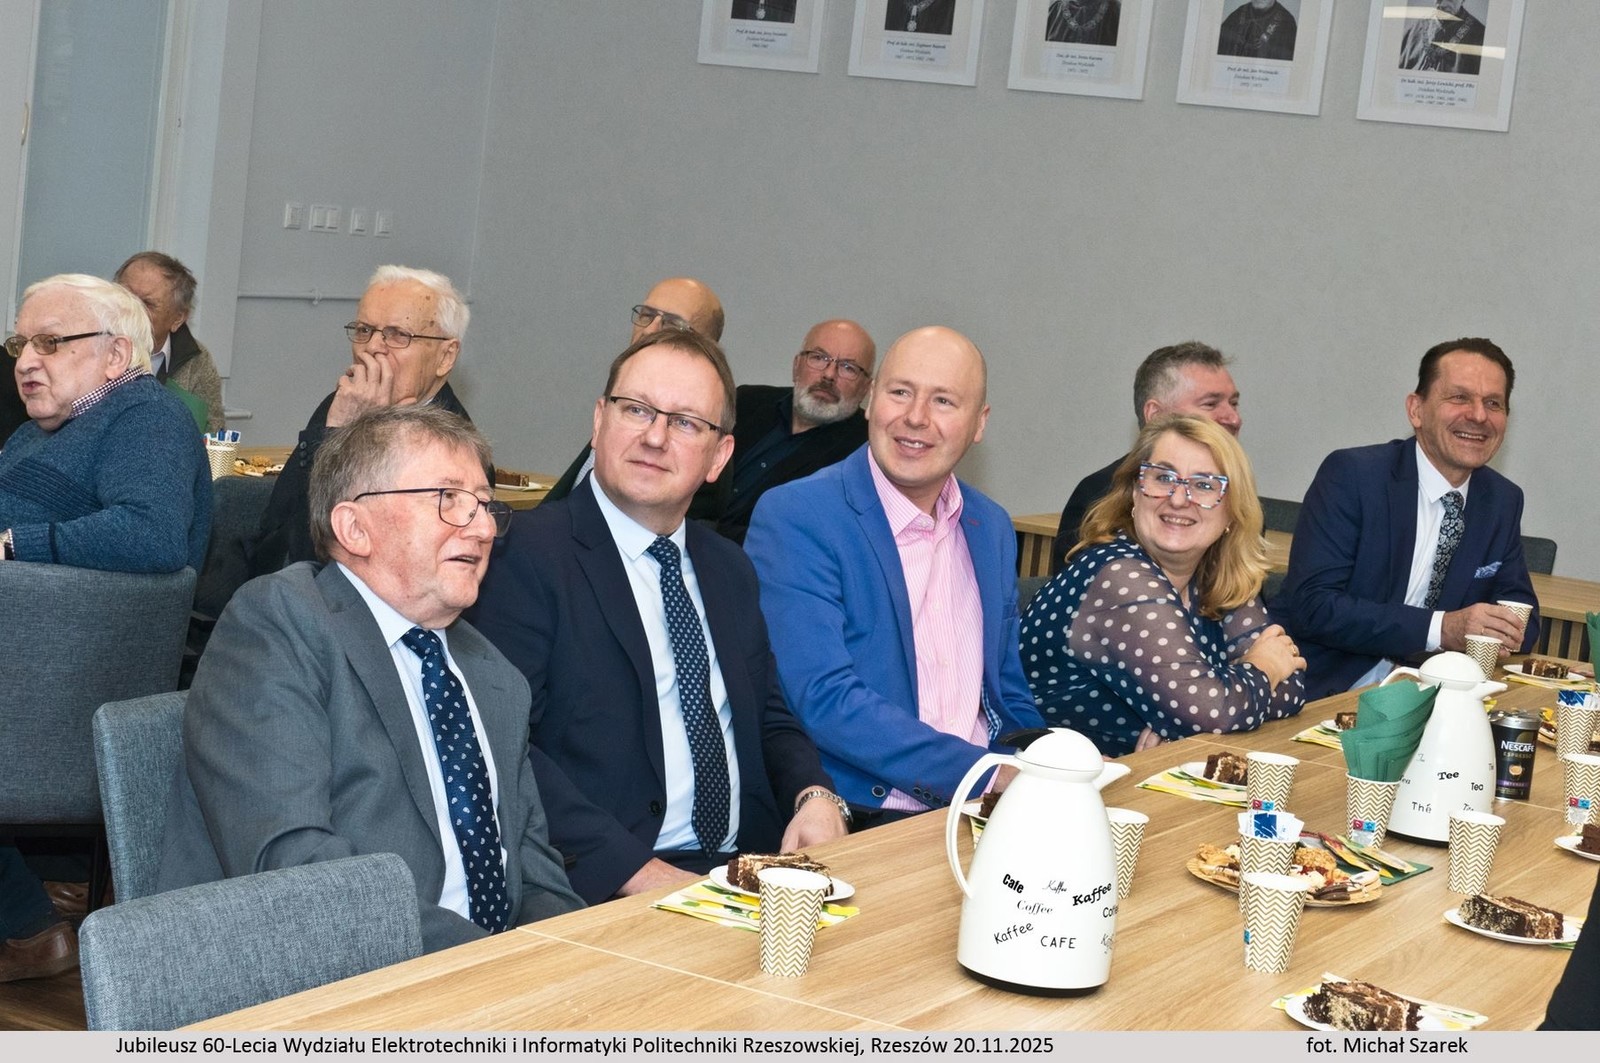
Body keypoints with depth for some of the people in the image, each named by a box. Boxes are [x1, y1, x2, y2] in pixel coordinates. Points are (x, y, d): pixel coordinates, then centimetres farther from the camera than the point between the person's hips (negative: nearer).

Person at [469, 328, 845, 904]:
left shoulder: (729, 570, 19)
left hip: (749, 870, 8)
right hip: (606, 889, -7)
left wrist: (815, 796, 0)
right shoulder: (528, 555, -5)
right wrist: (635, 869, -22)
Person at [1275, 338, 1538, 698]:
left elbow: (1520, 604, 17)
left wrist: (1506, 633, -9)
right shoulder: (1351, 475, -9)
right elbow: (1311, 605, -17)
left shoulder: (1503, 501, 9)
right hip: (1323, 692, -6)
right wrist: (1442, 628, -24)